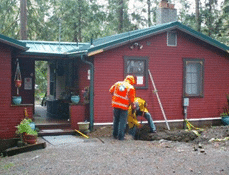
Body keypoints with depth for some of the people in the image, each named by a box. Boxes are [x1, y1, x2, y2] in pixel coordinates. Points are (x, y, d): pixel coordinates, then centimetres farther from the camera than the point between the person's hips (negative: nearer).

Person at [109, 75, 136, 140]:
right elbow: (131, 100, -10)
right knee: (122, 122, 6)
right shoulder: (131, 88, -8)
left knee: (116, 120, 20)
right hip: (124, 106, -4)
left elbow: (111, 91, 9)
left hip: (115, 104, 4)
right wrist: (133, 105, 7)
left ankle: (115, 135, 29)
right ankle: (120, 136, 6)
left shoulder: (117, 83, 4)